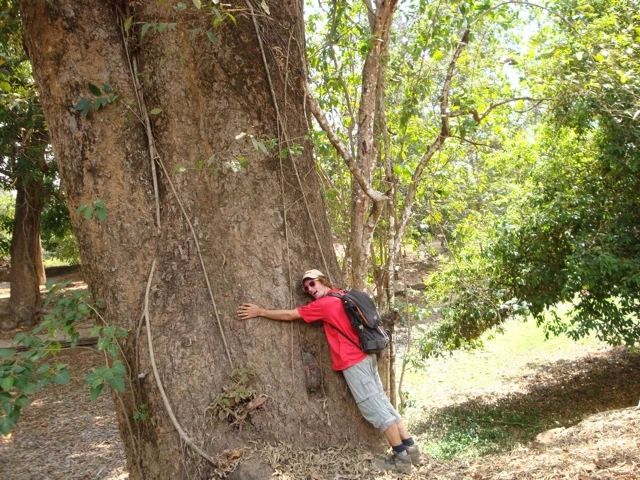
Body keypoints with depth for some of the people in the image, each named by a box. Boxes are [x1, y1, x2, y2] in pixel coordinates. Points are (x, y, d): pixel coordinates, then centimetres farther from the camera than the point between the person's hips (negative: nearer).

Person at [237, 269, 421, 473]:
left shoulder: (324, 304, -12)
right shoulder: (342, 296, 12)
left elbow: (289, 315, -7)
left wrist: (260, 312, 2)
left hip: (354, 362, -9)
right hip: (366, 357, 9)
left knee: (375, 410, -2)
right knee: (382, 403, 12)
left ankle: (401, 457, 4)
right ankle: (411, 448, 16)